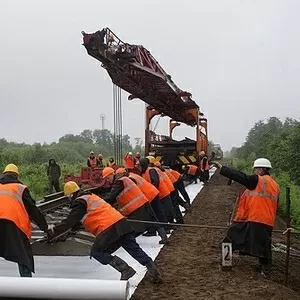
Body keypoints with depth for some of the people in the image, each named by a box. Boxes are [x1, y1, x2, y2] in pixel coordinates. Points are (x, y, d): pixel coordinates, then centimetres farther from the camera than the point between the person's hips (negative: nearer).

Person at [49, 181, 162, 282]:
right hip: (122, 223, 9)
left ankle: (125, 270, -7)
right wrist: (72, 229, 45)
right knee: (135, 249, 10)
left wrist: (54, 232, 1)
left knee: (96, 252, 4)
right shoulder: (91, 196, 27)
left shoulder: (79, 203, -1)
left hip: (108, 230, -9)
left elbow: (70, 221, -6)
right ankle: (153, 271, 5)